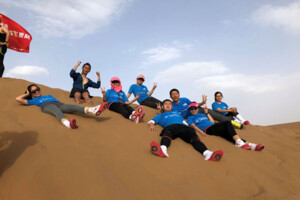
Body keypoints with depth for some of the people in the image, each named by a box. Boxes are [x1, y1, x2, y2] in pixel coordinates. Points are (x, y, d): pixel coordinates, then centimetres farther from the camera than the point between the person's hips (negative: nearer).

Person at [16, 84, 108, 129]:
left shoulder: (49, 95, 44)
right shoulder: (33, 100, 34)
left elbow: (57, 101, 37)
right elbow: (18, 99, 28)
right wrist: (27, 94, 40)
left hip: (58, 103, 4)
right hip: (46, 106, -3)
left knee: (74, 107, -28)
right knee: (57, 111, -40)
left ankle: (93, 110, -55)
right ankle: (68, 123, -75)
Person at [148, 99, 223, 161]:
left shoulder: (176, 112, 43)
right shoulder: (161, 115, 35)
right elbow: (151, 121, 22)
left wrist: (189, 129, 14)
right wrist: (151, 124, -4)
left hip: (182, 126, 3)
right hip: (170, 126, -2)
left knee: (194, 137, -28)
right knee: (167, 133, -39)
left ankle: (207, 153, -55)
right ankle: (163, 149, -72)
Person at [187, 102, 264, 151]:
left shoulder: (203, 115, 32)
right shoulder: (190, 118, 16)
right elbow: (193, 126, -3)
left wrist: (207, 113, 26)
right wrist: (201, 132, -20)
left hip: (213, 127, 6)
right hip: (208, 129, -6)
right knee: (227, 123, -24)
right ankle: (239, 142, -38)